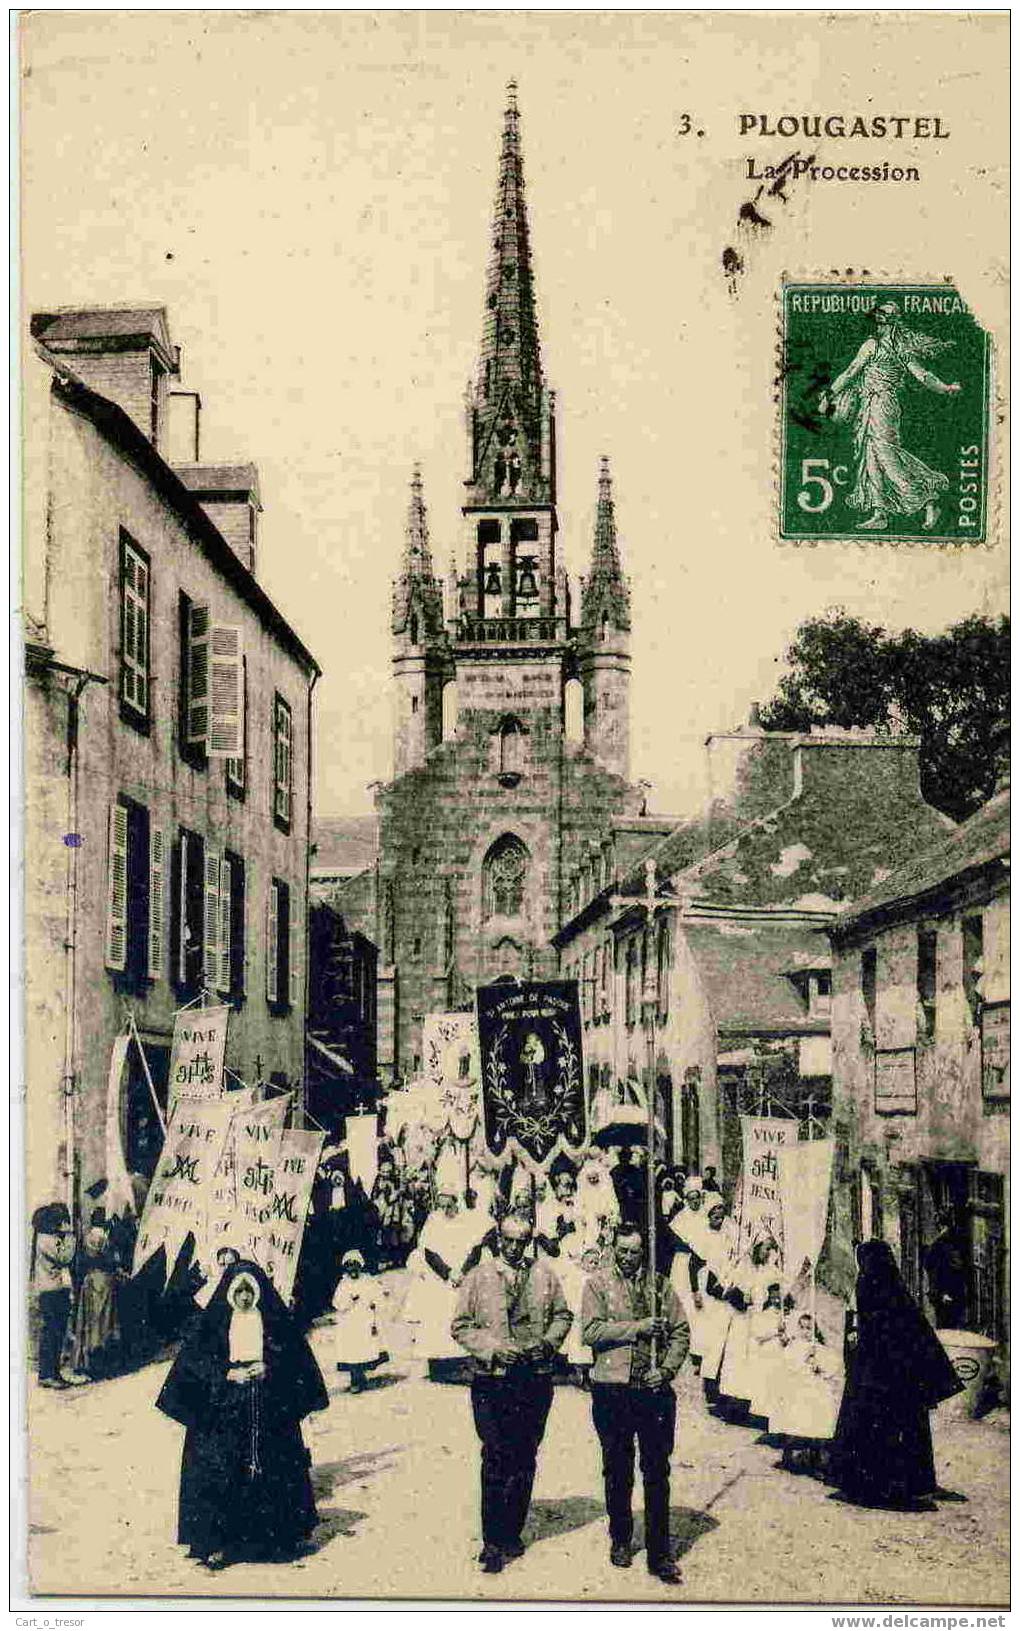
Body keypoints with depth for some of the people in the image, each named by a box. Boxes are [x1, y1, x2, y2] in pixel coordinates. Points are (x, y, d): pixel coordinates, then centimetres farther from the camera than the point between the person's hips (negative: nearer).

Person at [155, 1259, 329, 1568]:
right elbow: (193, 1359, -2)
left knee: (271, 1472, 1)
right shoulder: (212, 1323, 4)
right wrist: (226, 1373, -14)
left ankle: (276, 1538, 12)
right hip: (222, 1416, -1)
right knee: (219, 1476, -6)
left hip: (270, 1414, 1)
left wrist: (269, 1368, -12)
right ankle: (216, 1542, -3)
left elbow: (295, 1355, 5)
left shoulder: (276, 1322, 6)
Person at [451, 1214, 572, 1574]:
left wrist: (548, 1342, -5)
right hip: (492, 1380, -2)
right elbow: (461, 1326, 1)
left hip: (536, 1379, 2)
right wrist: (493, 1349, -13)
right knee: (496, 1460, -5)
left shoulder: (544, 1274, 7)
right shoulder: (479, 1277, 1)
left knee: (525, 1459, 10)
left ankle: (512, 1533, 22)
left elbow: (562, 1315, 14)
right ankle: (492, 1542, 1)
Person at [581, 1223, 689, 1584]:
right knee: (617, 1470, 12)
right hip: (612, 1391, -1)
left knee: (657, 1472, 2)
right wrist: (639, 1327, -17)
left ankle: (659, 1553, 7)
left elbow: (680, 1332, 7)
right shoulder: (597, 1284, 1)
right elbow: (592, 1331, -11)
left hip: (654, 1390, 1)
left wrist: (666, 1368, -8)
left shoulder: (659, 1284, 8)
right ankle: (620, 1539, 29)